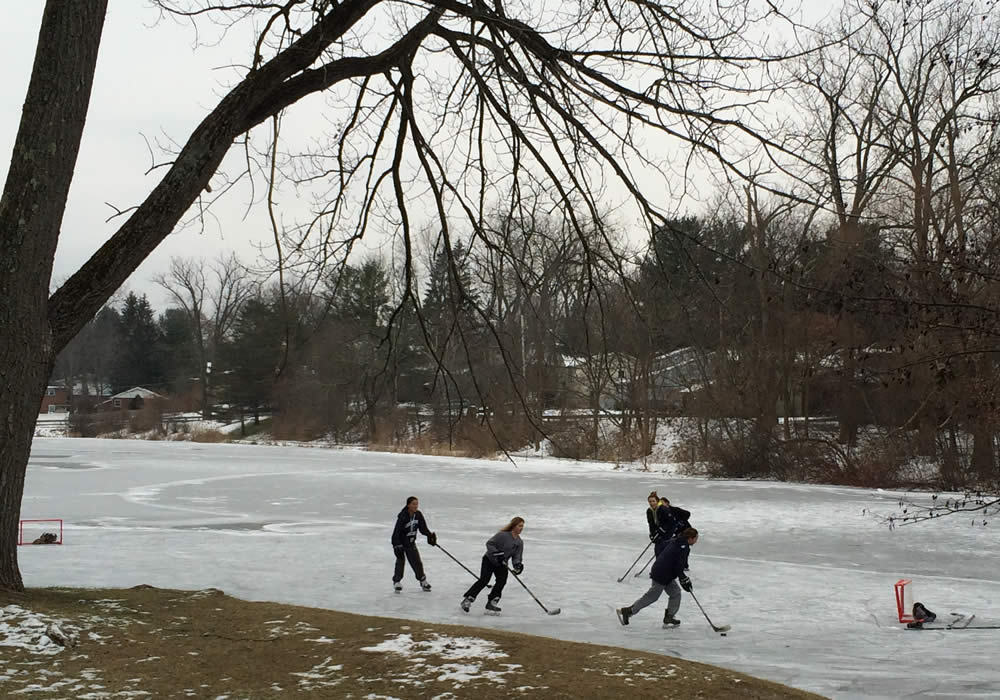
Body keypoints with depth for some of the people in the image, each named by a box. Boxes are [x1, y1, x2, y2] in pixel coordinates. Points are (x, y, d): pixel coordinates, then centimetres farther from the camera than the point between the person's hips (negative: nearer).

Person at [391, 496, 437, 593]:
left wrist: (430, 535, -10)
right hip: (400, 542, -5)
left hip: (411, 542, 5)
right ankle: (397, 582, 8)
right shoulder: (403, 516, -27)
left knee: (416, 562, 7)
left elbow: (423, 528, 4)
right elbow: (397, 531, -27)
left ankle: (423, 580, 21)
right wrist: (397, 546, -31)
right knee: (400, 561, -6)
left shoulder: (418, 515, -7)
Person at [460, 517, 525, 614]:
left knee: (502, 581, -16)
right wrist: (496, 553, -29)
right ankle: (468, 600, -10)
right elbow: (489, 543, -18)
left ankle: (491, 602, -6)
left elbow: (517, 556, -2)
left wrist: (518, 564, -22)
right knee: (484, 580, -16)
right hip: (490, 560, -6)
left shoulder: (520, 542, 2)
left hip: (501, 564, 6)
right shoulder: (503, 535, -18)